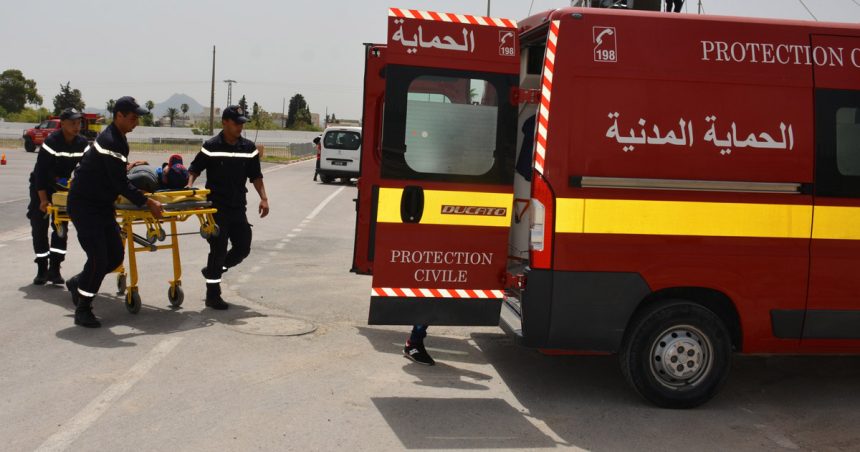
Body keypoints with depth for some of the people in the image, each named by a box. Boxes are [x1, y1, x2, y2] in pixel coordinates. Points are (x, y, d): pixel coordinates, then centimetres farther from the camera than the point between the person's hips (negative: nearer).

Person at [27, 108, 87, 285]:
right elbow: (40, 172, -22)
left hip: (63, 187, 4)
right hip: (41, 186, -4)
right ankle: (42, 269, 5)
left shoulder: (82, 143, -10)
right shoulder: (51, 142, -23)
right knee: (39, 226, -3)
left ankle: (54, 268, 4)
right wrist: (43, 200, -23)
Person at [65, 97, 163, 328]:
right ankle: (83, 310, 2)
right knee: (98, 258, -12)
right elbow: (121, 184, -23)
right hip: (83, 205, -9)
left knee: (116, 256, 6)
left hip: (102, 204, 9)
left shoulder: (117, 138, 9)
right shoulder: (109, 141, -22)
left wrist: (124, 166, 39)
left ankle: (79, 283, 28)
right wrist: (148, 203, -20)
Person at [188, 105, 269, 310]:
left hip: (238, 207, 5)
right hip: (217, 207, -5)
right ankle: (212, 296, 7)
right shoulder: (211, 147, -7)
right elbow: (194, 169, 1)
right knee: (218, 249, -3)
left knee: (243, 247, 6)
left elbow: (255, 175, 10)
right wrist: (189, 186, -17)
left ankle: (212, 270, 31)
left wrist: (263, 197, 0)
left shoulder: (249, 148, 4)